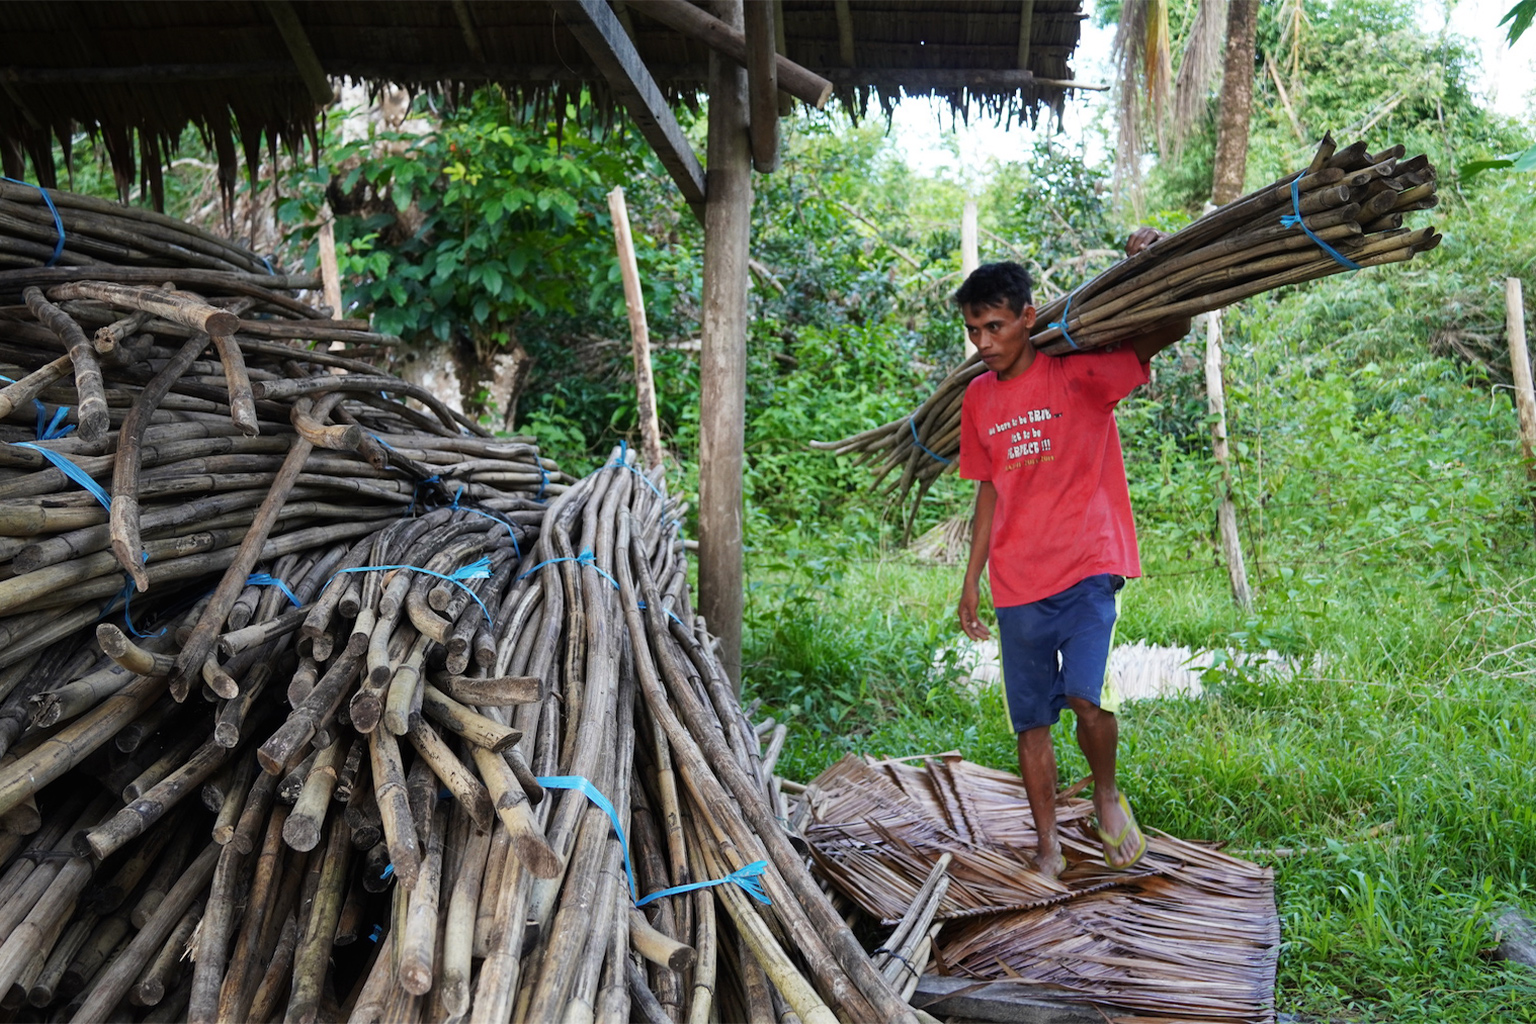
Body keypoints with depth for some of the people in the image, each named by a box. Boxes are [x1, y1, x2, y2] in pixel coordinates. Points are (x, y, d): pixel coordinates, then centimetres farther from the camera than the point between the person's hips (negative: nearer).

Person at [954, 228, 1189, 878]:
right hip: (1018, 586, 5)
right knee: (1031, 722, 7)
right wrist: (972, 579, 16)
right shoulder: (978, 399, 9)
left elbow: (1171, 331, -12)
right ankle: (1048, 849, 22)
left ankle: (1107, 795, 9)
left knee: (1086, 696, -22)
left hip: (1087, 568, -4)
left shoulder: (1080, 373, -6)